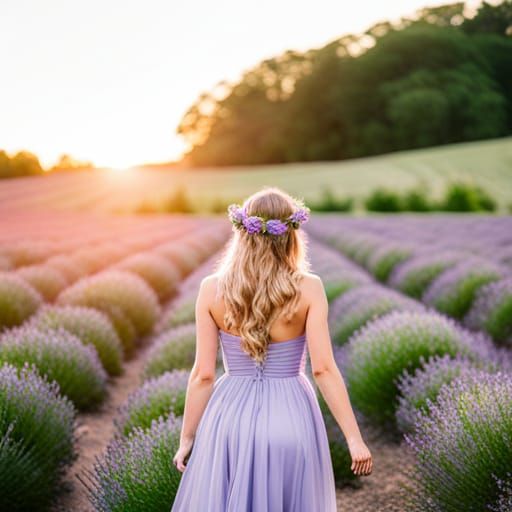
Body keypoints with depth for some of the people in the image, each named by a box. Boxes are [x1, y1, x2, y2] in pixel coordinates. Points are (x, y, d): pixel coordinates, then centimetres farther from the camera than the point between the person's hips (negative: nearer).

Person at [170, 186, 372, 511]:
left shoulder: (212, 289, -6)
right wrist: (354, 439, -7)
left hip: (230, 418, 1)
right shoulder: (309, 289, -9)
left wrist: (187, 438, 5)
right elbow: (324, 369, -13)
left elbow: (203, 374, -5)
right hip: (290, 418, 0)